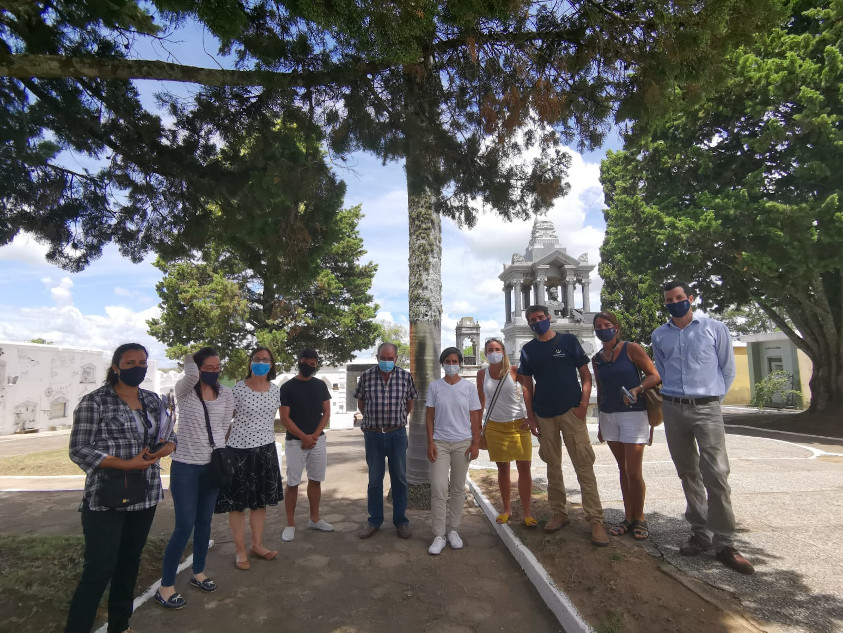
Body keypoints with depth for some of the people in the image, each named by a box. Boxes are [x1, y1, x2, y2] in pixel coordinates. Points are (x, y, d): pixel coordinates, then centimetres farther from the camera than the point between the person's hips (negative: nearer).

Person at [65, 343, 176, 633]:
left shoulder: (152, 400, 6)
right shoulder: (95, 402, -10)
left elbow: (169, 436, 13)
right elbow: (79, 450, -12)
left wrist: (167, 446, -11)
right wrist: (127, 464, -20)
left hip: (145, 497, 6)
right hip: (106, 499, -5)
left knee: (130, 562, 17)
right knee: (99, 570, -4)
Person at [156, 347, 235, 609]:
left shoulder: (226, 394, 0)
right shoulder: (184, 391, -11)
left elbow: (225, 428, 7)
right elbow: (191, 375, -34)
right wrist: (188, 358, -13)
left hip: (212, 466, 5)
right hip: (185, 467, -4)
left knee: (204, 522, 16)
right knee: (185, 527, -3)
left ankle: (198, 573, 34)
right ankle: (165, 587, 13)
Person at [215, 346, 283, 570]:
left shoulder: (275, 390, 4)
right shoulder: (239, 389, -10)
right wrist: (222, 448, -7)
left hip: (266, 450, 5)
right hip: (239, 450, -5)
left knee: (261, 500, 13)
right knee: (237, 502, 5)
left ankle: (257, 545, 27)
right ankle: (240, 551, 18)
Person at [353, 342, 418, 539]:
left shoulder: (405, 376, -2)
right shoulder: (366, 376, -3)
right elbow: (361, 402, 10)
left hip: (397, 434, 0)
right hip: (373, 434, 0)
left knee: (399, 478, 8)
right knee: (374, 479, 10)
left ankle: (401, 521, 23)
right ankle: (374, 520, 25)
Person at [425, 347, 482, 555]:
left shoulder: (469, 387, 2)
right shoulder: (434, 387, 2)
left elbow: (475, 418, 4)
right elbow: (429, 416, 3)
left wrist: (475, 443, -3)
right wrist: (430, 442, -4)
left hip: (462, 443, 1)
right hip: (440, 442, -1)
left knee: (458, 489, 9)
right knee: (438, 489, -6)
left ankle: (453, 531, 22)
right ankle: (439, 536, 3)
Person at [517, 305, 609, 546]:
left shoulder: (568, 340, 3)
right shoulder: (528, 349, 9)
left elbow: (585, 374, 2)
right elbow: (527, 384, 11)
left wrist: (584, 402, -11)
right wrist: (530, 414, 3)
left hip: (571, 411, -3)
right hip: (544, 415, 3)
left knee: (584, 465, -6)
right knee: (553, 466, 10)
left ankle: (595, 519, 0)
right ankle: (559, 513, 22)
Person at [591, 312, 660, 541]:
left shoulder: (632, 349, -5)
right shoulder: (597, 359, 9)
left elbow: (655, 376, -7)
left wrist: (637, 389, -25)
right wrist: (600, 424, 18)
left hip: (633, 413, -5)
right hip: (609, 416, 5)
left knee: (634, 472, -4)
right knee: (623, 469, 11)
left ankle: (639, 518, 14)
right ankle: (628, 517, 20)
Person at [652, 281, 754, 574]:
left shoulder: (715, 328, 1)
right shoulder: (659, 335, 9)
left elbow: (728, 369, 6)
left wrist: (710, 396, 8)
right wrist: (675, 396, 14)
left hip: (707, 409, -3)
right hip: (673, 409, 3)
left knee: (716, 474, -11)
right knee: (688, 473, 9)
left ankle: (724, 544, -2)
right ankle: (701, 533, 19)